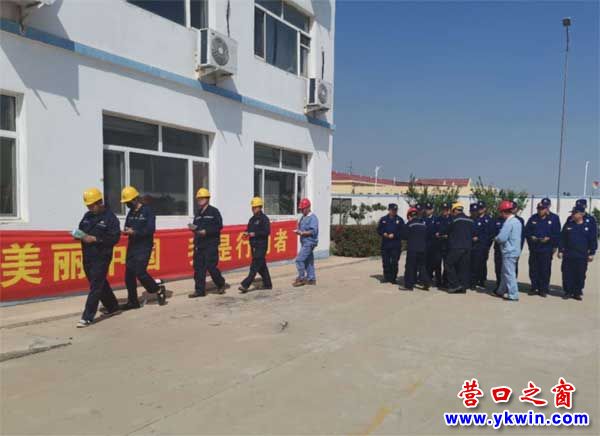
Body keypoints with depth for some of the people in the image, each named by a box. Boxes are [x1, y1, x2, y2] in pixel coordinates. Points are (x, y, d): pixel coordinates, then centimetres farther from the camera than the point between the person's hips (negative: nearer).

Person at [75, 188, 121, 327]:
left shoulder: (110, 218, -9)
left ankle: (87, 317, -3)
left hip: (101, 257, -7)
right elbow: (81, 230, 20)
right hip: (87, 257, 8)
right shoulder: (87, 216, 12)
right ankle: (113, 307, 33)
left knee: (95, 287, -6)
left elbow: (114, 238, -15)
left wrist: (95, 239, -22)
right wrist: (79, 235, -4)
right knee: (101, 284, 17)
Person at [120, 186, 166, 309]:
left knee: (140, 272, -13)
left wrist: (134, 232, -24)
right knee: (129, 274, 5)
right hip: (132, 246, 7)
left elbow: (151, 229, -17)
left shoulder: (147, 211, -9)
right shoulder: (131, 212, 13)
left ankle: (158, 289, 10)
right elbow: (128, 226, 17)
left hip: (144, 247, -7)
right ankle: (132, 301, 15)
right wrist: (126, 230, -7)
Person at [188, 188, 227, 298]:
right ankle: (199, 290, 10)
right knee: (198, 267, 3)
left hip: (211, 244, -6)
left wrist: (206, 231, -18)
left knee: (211, 266, -6)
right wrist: (193, 228, -2)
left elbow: (219, 226, -10)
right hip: (199, 244, 7)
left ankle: (221, 284, 18)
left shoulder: (214, 211, -3)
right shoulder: (198, 213, 17)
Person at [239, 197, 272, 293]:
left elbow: (267, 232, -16)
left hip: (261, 246, -8)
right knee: (262, 266, 15)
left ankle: (245, 285, -15)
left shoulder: (264, 218, -9)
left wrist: (255, 234, -22)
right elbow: (249, 229, 23)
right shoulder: (252, 219, 16)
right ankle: (267, 284, 25)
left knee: (255, 266, -10)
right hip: (254, 245, 9)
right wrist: (246, 233, 0)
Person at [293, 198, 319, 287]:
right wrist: (298, 231, -1)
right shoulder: (303, 217, 15)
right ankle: (311, 279, 20)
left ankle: (301, 278, -2)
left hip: (309, 243, -9)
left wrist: (302, 233, -22)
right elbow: (301, 228, 22)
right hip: (304, 242, 9)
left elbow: (313, 231, -20)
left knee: (299, 259, -11)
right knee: (308, 261, 13)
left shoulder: (312, 218, -13)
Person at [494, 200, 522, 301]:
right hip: (515, 250, 9)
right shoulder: (517, 221, 10)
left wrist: (496, 238, -2)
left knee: (509, 274, -2)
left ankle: (513, 295, 2)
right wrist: (499, 238, 14)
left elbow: (502, 238, -23)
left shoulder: (508, 222, -19)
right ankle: (501, 291, 31)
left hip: (509, 252, -9)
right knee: (505, 272, 19)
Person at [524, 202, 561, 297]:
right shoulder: (533, 218, 8)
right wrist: (531, 237, -9)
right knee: (533, 269, 6)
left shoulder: (554, 219, 2)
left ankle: (544, 289, 10)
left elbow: (557, 234, -1)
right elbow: (526, 231, 9)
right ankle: (534, 288, 17)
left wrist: (549, 238, -15)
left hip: (546, 250, -2)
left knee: (545, 270, 0)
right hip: (533, 249, 3)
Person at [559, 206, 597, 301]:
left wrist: (591, 253, -1)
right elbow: (562, 239, 8)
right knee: (567, 275, 2)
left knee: (580, 275, 5)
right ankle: (568, 292, 12)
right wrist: (560, 250, 3)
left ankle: (578, 293, 16)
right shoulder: (568, 224, 5)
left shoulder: (588, 226, 1)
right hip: (568, 255, 1)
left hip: (582, 256, -1)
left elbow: (593, 241, 3)